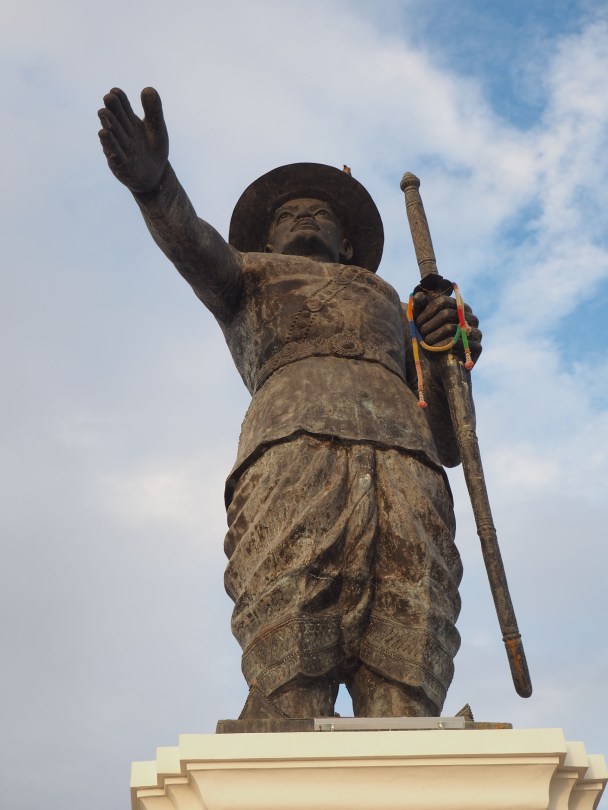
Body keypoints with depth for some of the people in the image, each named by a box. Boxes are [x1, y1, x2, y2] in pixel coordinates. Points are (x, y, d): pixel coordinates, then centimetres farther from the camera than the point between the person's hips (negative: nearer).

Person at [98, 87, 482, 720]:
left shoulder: (390, 303, 41)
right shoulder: (252, 275, 36)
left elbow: (449, 444, 30)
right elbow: (197, 248, 9)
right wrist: (155, 184, -13)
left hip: (405, 459, 2)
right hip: (293, 440, -2)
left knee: (406, 684, -20)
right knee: (289, 680, -24)